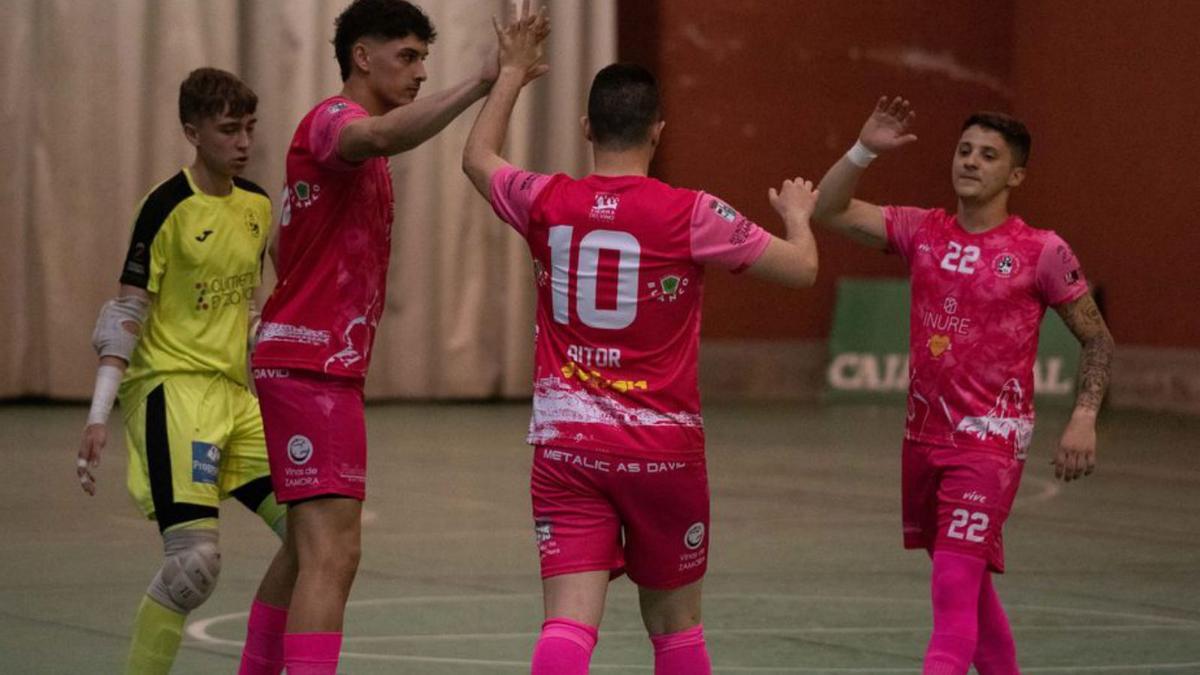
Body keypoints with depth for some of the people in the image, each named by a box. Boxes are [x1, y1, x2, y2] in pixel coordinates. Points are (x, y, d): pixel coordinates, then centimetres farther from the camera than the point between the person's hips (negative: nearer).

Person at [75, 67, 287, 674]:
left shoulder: (257, 205, 10)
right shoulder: (168, 207, -10)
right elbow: (125, 315, -11)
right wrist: (99, 414, -18)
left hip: (235, 394, 7)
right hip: (172, 389, -7)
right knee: (194, 555, -18)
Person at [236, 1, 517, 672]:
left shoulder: (350, 136, 21)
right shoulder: (334, 118, -12)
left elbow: (287, 250, 30)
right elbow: (382, 135, -39)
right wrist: (482, 83, -48)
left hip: (324, 369, 11)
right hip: (315, 368, -11)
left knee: (306, 551, 19)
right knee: (332, 553, -18)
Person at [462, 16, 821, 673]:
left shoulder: (546, 202, -1)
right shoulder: (690, 214, -10)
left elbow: (477, 156, 21)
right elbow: (801, 268, -3)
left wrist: (511, 74, 34)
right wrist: (797, 215, 19)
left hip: (565, 443, 1)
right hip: (663, 446, -1)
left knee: (569, 620, -7)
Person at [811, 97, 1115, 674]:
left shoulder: (1042, 252, -6)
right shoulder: (922, 231, 4)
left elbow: (1097, 340, 1)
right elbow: (827, 211, -1)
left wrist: (1084, 419, -10)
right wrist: (864, 150, -14)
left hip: (991, 438, -5)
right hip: (924, 434, 5)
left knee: (955, 588, -15)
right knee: (968, 585, 17)